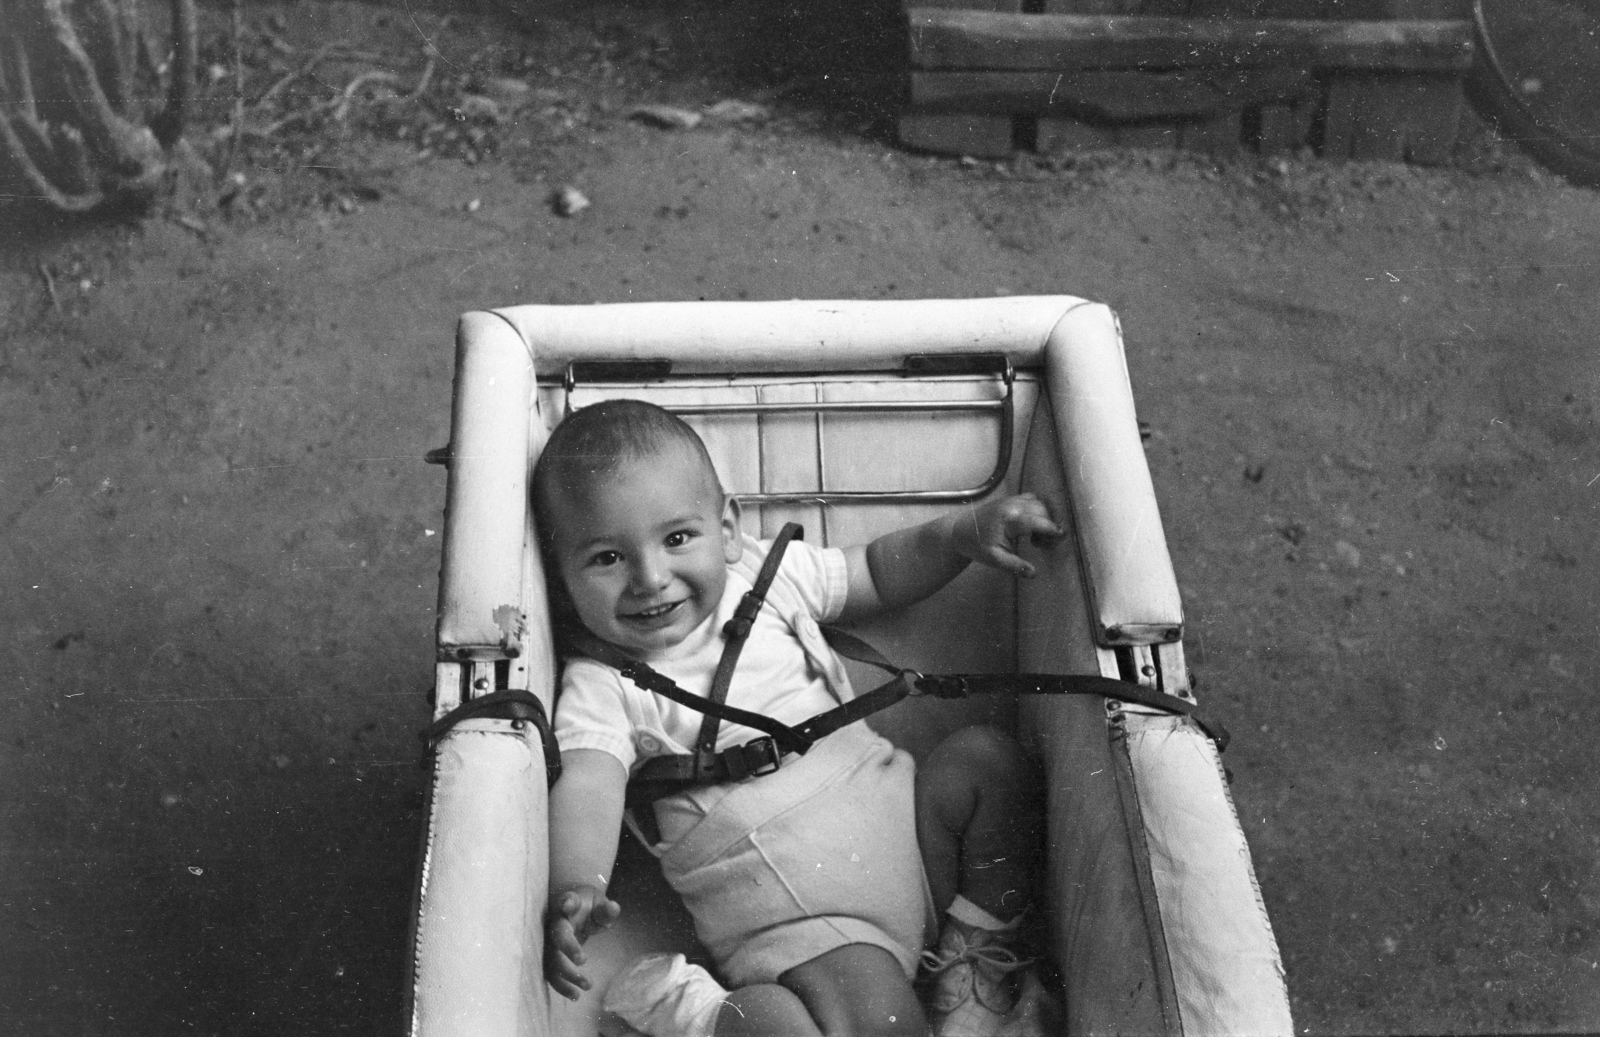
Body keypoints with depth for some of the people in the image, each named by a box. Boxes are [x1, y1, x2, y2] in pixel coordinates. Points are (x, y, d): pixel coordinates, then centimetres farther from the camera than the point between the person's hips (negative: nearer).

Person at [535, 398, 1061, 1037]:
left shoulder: (764, 575, 9)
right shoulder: (600, 687, -4)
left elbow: (876, 575, 24)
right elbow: (585, 787, -21)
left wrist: (963, 533, 7)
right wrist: (573, 892, -41)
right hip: (796, 914, -6)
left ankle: (978, 947, 3)